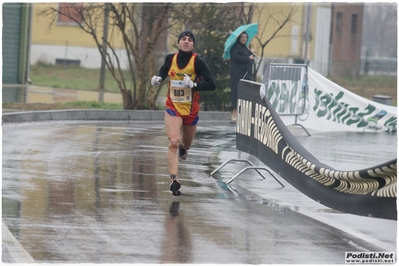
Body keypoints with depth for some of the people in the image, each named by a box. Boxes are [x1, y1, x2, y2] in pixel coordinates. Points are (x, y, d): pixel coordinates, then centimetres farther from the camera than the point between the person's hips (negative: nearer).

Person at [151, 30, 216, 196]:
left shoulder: (197, 62, -14)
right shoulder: (170, 58, -4)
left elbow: (211, 84, -17)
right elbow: (164, 70, 20)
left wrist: (194, 85, -30)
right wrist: (158, 78, -1)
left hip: (191, 111, 0)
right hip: (173, 108, 0)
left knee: (186, 145, 20)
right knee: (173, 143, -20)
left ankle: (183, 146, 59)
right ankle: (174, 179, -24)